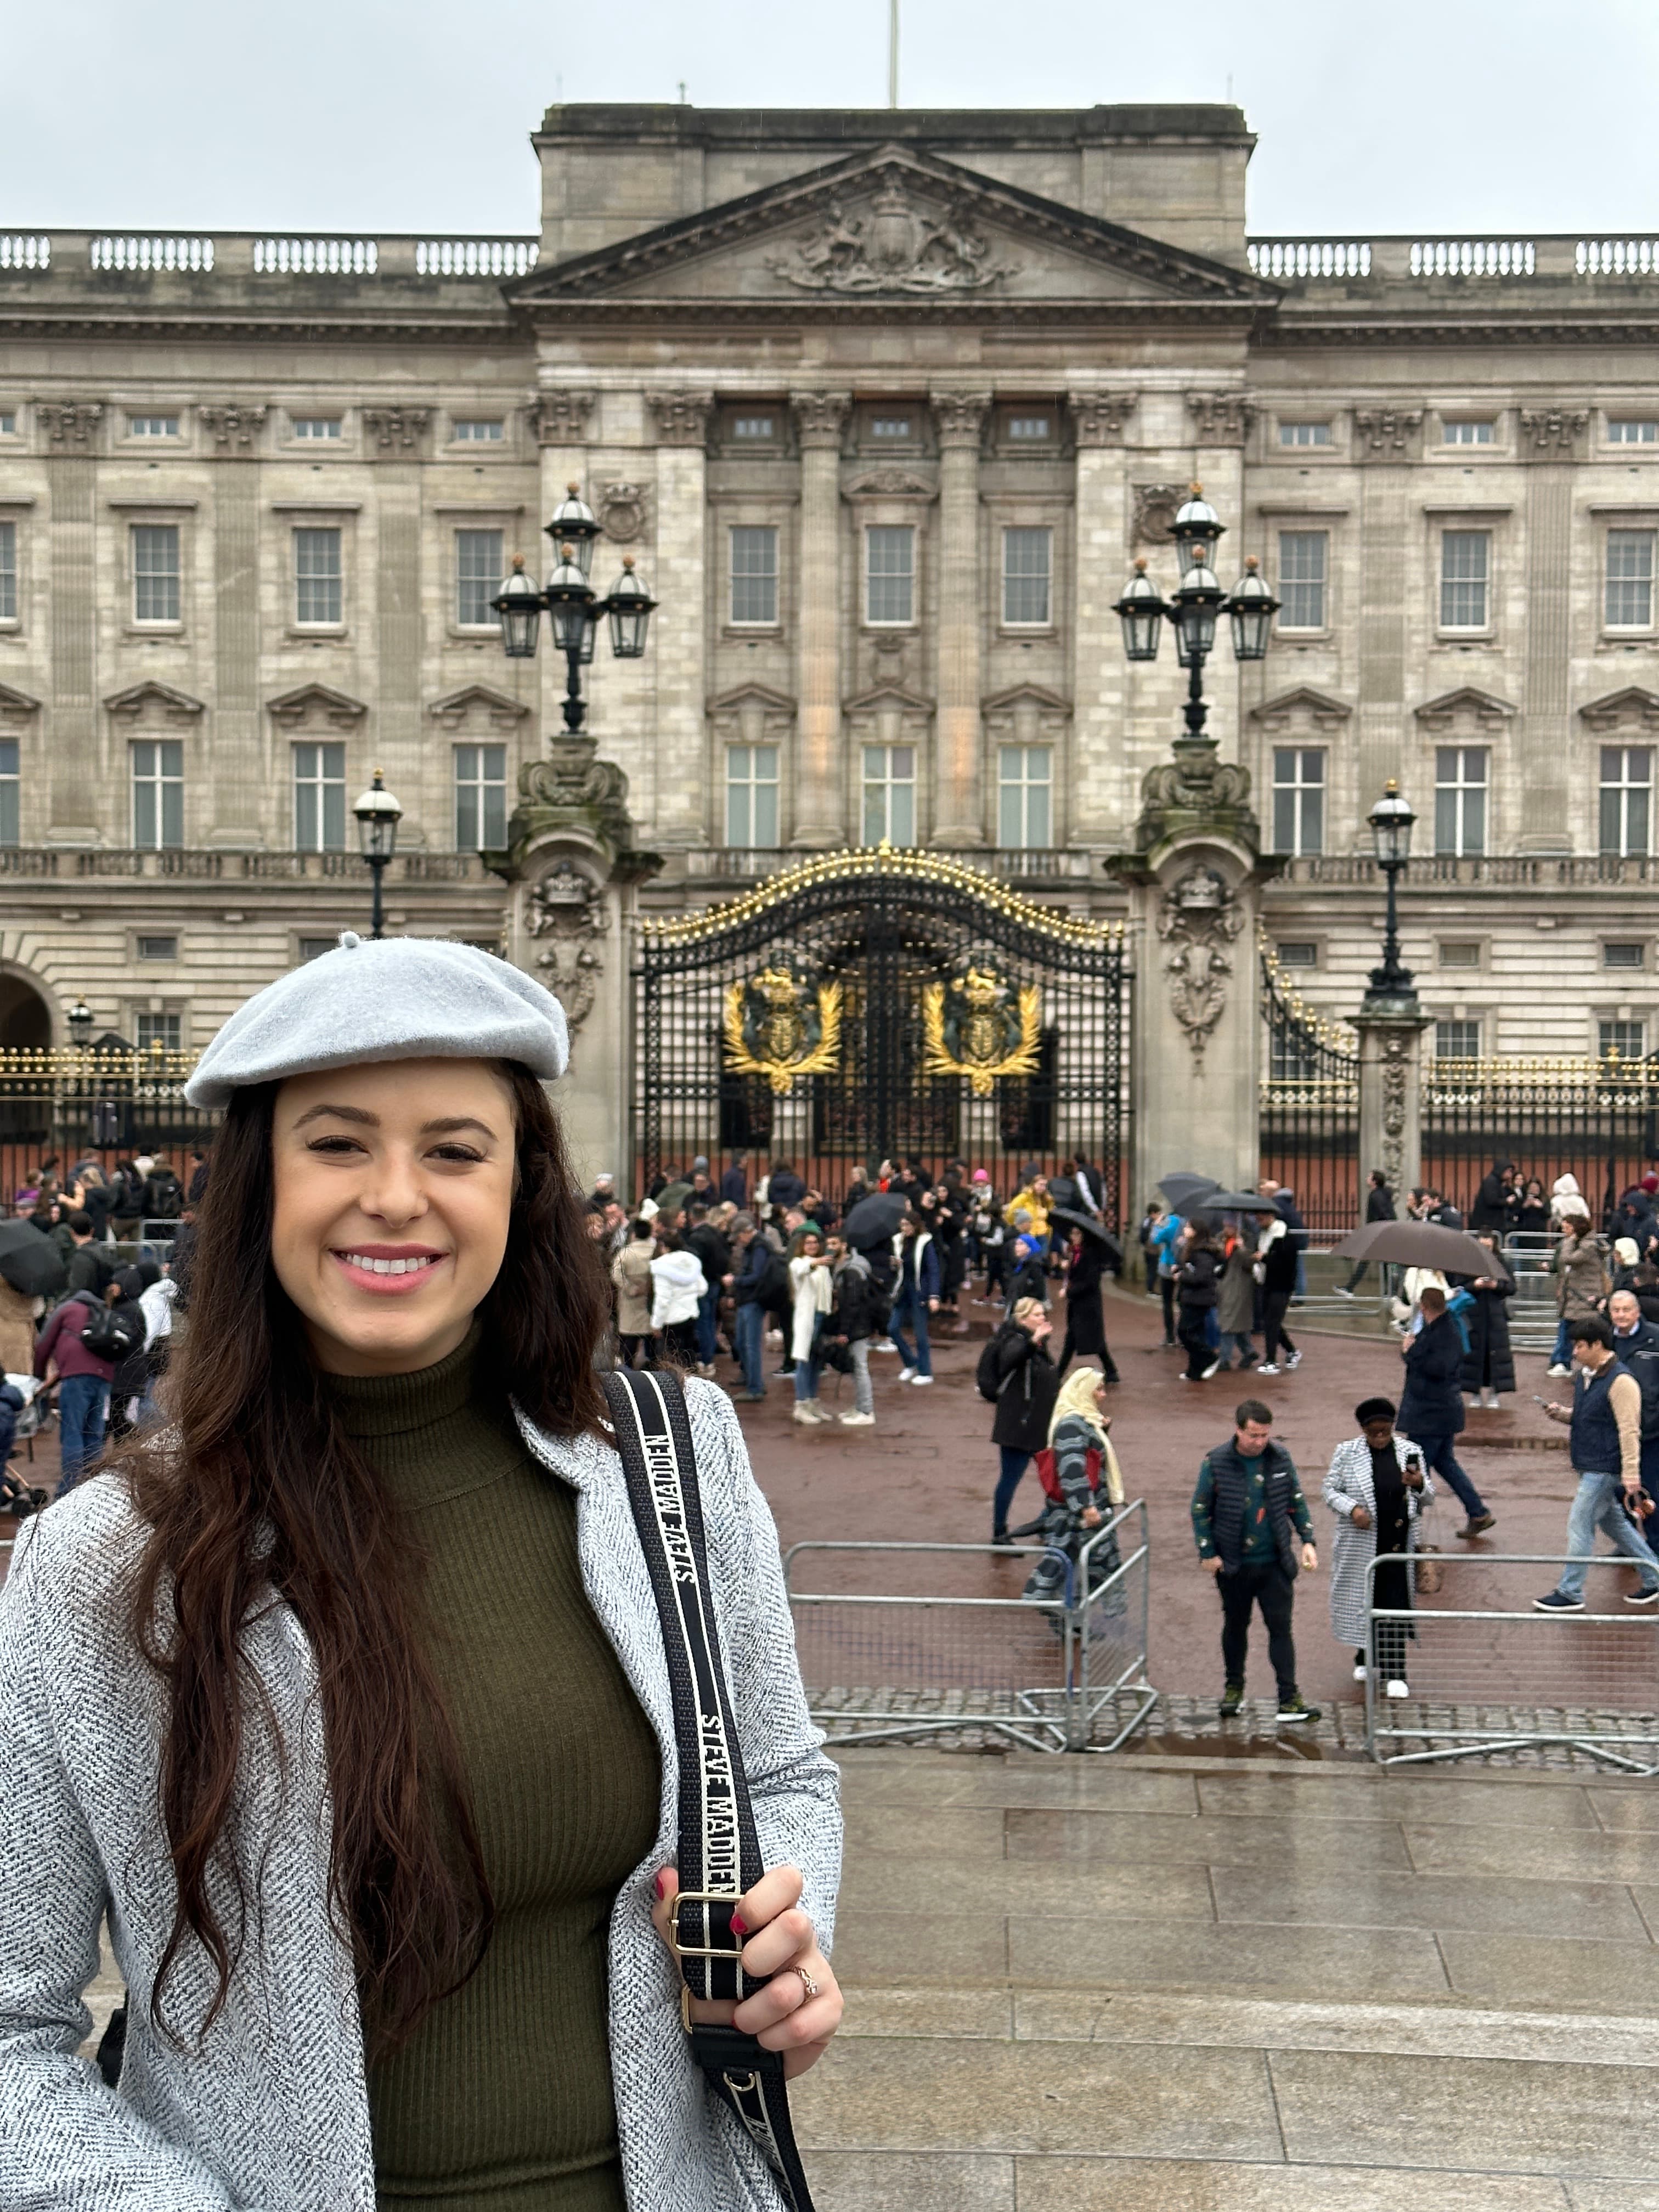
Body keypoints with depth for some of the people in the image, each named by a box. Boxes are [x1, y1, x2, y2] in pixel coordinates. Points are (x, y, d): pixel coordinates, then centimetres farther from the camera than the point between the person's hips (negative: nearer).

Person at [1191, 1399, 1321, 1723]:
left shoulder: (1281, 1458, -1)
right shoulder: (1217, 1463, -9)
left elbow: (1297, 1502, 11)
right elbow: (1200, 1510, -1)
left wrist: (1307, 1541, 4)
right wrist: (1208, 1553, -4)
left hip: (1275, 1563, 1)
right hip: (1234, 1565, -1)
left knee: (1281, 1628, 0)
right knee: (1235, 1626, 14)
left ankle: (1290, 1699, 2)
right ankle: (1234, 1688, 32)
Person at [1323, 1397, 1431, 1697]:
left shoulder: (1411, 1452, 5)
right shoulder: (1346, 1453, 1)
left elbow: (1428, 1499, 8)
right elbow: (1330, 1489, 3)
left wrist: (1419, 1484, -15)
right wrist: (1352, 1508, -15)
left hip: (1397, 1544, 0)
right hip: (1359, 1544, 0)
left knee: (1395, 1604, -4)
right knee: (1361, 1598, 11)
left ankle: (1394, 1674, 0)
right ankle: (1365, 1659, 33)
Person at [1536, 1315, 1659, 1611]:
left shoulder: (1620, 1381, -19)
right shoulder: (1585, 1375, 10)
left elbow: (1629, 1430, -21)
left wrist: (1631, 1474, -23)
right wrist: (1562, 1413, 3)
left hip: (1605, 1468, -10)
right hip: (1590, 1465, 10)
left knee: (1580, 1525, -6)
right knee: (1613, 1523, 17)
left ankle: (1570, 1593, 2)